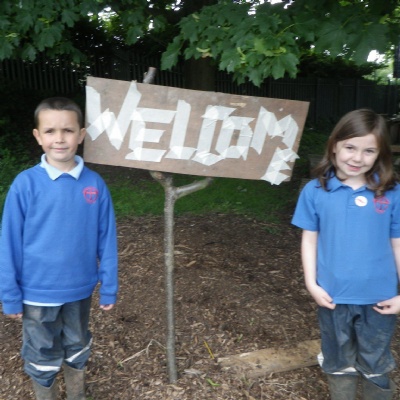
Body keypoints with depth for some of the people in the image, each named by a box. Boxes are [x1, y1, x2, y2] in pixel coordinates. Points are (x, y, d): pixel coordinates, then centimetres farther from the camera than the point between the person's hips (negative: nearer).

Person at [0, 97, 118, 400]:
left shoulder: (95, 184, -12)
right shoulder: (25, 184, -16)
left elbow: (106, 241, -6)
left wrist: (109, 288, -2)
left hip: (80, 289, 2)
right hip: (38, 293, -2)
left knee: (77, 349, 24)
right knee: (43, 358, 19)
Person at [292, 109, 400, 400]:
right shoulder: (315, 191, -9)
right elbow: (310, 239, -2)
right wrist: (311, 283, -7)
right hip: (334, 296, 0)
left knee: (376, 367, 21)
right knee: (339, 364, 22)